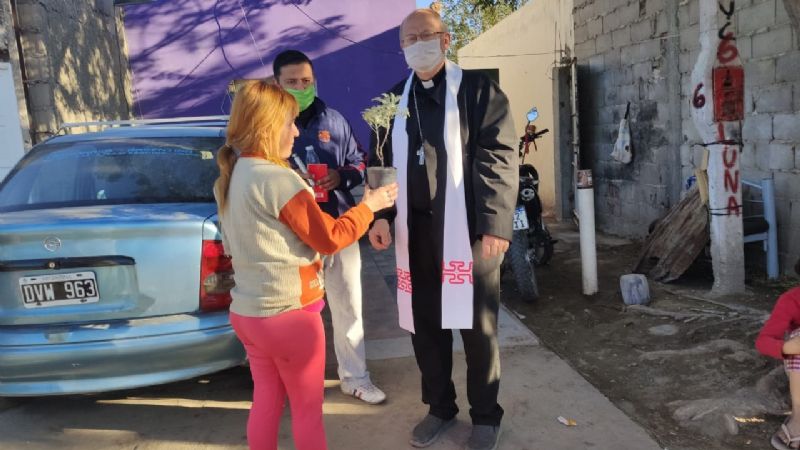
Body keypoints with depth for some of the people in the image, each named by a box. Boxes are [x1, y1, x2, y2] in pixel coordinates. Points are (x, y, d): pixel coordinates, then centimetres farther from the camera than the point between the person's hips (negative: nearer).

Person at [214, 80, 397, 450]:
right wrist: (369, 205, -2)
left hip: (247, 311, 8)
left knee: (266, 403, 20)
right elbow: (330, 238, -15)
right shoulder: (278, 179, -21)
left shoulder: (228, 178, 5)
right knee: (307, 411, 10)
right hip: (288, 313, -8)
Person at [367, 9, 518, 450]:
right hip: (415, 232, 4)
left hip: (468, 230, -4)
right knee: (424, 324, 11)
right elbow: (381, 162, 14)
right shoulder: (395, 100, 13)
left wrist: (495, 223, -16)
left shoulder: (478, 89, 0)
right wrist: (380, 214, 0)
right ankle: (439, 407, 31)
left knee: (477, 325, 7)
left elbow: (499, 158, -7)